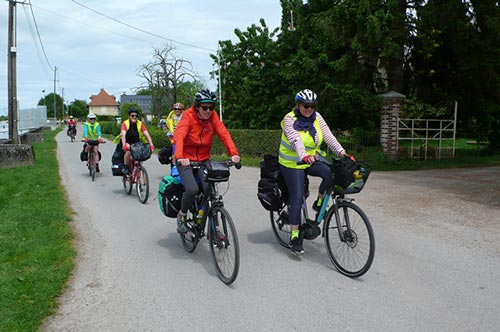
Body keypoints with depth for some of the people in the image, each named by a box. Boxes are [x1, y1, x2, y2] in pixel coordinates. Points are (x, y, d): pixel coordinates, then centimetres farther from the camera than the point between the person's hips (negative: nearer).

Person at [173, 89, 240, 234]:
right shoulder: (188, 116, -15)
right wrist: (180, 157, -48)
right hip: (185, 160, -3)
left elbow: (224, 134, -17)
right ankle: (182, 215, 6)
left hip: (203, 159, 3)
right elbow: (179, 136, -31)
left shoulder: (213, 116, -5)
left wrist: (233, 153, -34)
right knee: (192, 189, -24)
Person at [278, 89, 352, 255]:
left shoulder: (317, 117, -1)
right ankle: (294, 237, 1)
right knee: (297, 198, -9)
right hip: (292, 164, -4)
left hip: (312, 160, 5)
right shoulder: (290, 119, -16)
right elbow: (295, 140, -32)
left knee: (332, 173, -23)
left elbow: (328, 136, -11)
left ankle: (319, 202, 1)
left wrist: (342, 152, -25)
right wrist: (304, 156, -49)